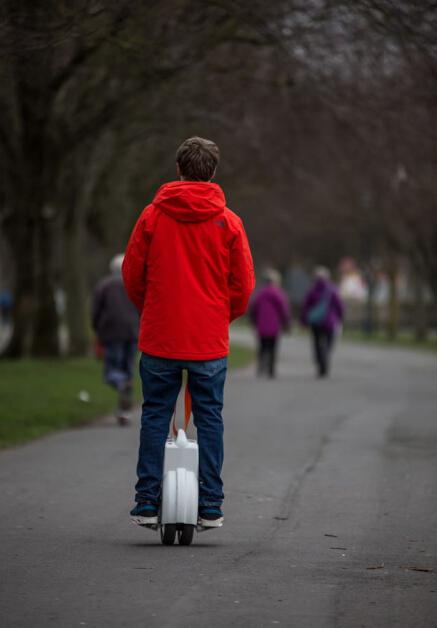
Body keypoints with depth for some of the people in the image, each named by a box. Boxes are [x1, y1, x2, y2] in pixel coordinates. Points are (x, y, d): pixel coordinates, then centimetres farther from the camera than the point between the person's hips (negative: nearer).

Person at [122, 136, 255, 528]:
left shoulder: (154, 216, -1)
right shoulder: (227, 221, -1)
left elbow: (132, 272, 5)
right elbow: (243, 283, 1)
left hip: (160, 336, 0)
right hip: (210, 339, 0)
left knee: (155, 417, 8)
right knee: (209, 419, 7)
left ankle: (147, 504, 5)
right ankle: (210, 506, 6)